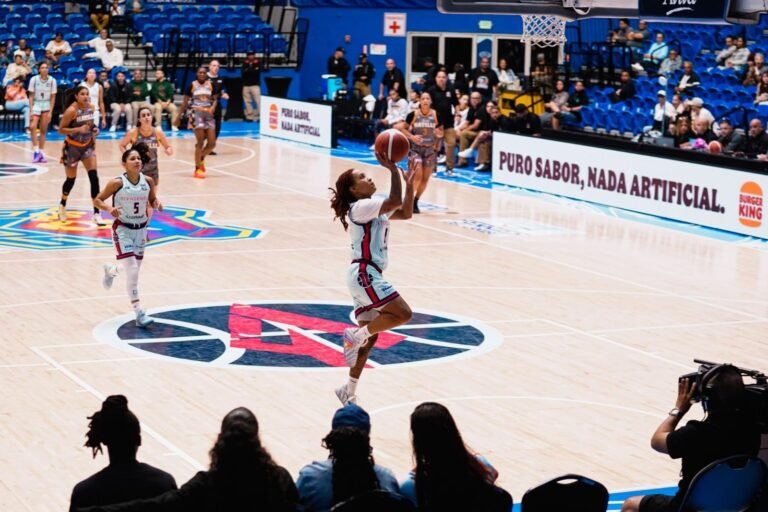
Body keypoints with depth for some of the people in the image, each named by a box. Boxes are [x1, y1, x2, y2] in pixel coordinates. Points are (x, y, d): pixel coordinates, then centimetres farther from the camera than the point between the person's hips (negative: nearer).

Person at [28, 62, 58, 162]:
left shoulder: (52, 80, -5)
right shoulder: (34, 79, -6)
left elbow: (53, 97, 0)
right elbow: (31, 96, -1)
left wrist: (50, 112, -5)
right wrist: (31, 110, -9)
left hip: (46, 106, 1)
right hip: (36, 105, -1)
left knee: (44, 130, 5)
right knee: (32, 127, -20)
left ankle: (41, 152, 13)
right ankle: (35, 150, -15)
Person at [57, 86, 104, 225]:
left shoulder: (91, 107, -3)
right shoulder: (71, 110, -21)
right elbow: (61, 129, -18)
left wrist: (94, 130, -6)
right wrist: (79, 129, -30)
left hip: (87, 146, 4)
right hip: (72, 147, -4)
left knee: (94, 178, -9)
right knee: (71, 179, 8)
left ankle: (96, 213, -7)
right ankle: (63, 206, 38)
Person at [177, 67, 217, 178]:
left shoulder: (211, 85, 7)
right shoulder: (192, 85, -1)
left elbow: (215, 99, 10)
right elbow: (185, 101, 4)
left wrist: (213, 107, -13)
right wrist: (179, 116, 2)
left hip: (208, 114, 4)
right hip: (196, 113, -4)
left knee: (212, 143, 0)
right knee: (200, 142, -10)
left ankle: (201, 159, 28)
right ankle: (197, 169, -2)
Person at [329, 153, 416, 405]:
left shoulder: (374, 209, 18)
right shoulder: (360, 207, -11)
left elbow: (405, 212, 18)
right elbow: (395, 202, -23)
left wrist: (410, 181, 11)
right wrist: (393, 169, -22)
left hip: (368, 276, 10)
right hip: (364, 273, -10)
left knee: (369, 337, 11)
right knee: (402, 313, -19)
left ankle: (350, 392, 16)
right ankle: (356, 335, -7)